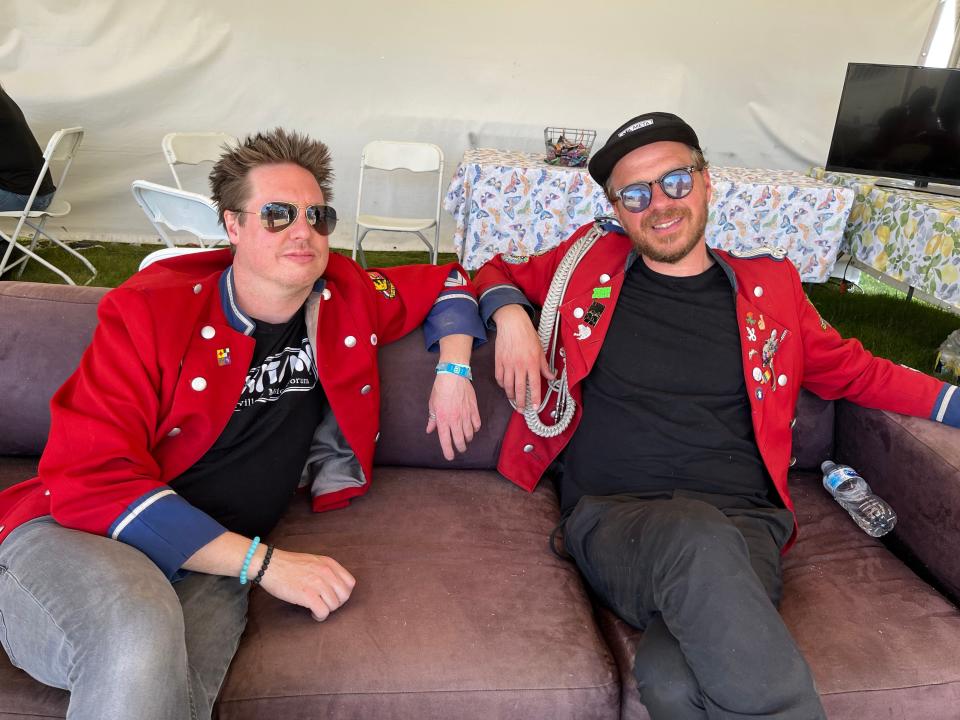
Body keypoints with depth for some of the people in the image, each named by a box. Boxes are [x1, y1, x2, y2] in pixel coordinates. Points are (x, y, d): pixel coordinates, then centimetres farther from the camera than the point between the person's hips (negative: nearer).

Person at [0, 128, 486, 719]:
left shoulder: (349, 296, 5)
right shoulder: (151, 310, -7)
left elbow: (446, 281, 23)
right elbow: (89, 477, -14)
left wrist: (453, 370, 4)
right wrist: (262, 561, -19)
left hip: (209, 567, 3)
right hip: (71, 535, -2)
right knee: (140, 639, -37)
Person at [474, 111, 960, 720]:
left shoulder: (769, 284, 14)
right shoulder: (593, 259, 11)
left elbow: (850, 370, 27)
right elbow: (500, 274, 26)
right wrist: (510, 316, 4)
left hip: (741, 526, 0)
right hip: (613, 517, 1)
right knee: (700, 540, -37)